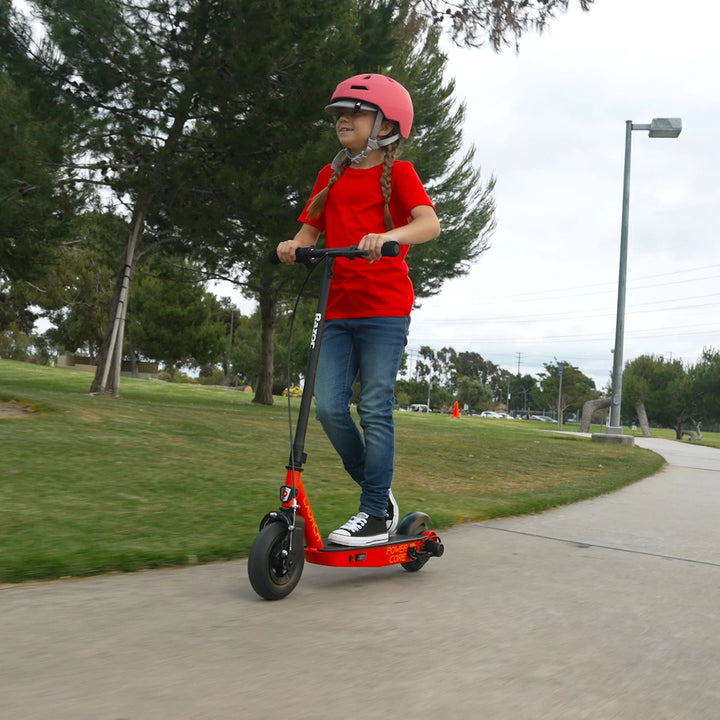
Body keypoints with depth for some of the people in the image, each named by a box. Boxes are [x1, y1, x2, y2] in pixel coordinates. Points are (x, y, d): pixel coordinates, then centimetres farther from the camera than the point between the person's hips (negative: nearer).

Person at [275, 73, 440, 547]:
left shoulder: (397, 172, 2)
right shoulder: (331, 176, 18)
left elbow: (429, 224, -13)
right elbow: (311, 230, 17)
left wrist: (389, 235, -32)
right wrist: (294, 246, -7)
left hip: (385, 309, -5)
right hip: (339, 310, 5)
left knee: (375, 409, -6)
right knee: (329, 406, -4)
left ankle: (375, 516, 5)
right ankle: (379, 493, 15)